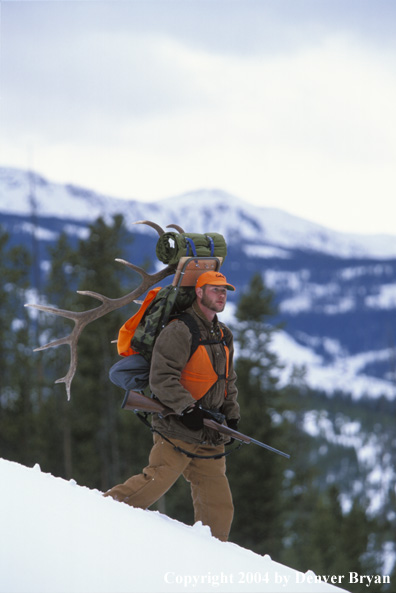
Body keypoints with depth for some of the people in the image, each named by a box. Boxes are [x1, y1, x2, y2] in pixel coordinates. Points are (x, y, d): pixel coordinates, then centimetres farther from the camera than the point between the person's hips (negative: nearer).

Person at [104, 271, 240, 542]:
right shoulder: (179, 332, -10)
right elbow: (162, 378, -17)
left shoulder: (224, 336, 18)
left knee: (219, 505, 4)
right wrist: (187, 408, -25)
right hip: (178, 430, -7)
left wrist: (232, 416, 14)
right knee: (155, 483, -19)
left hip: (211, 437, 7)